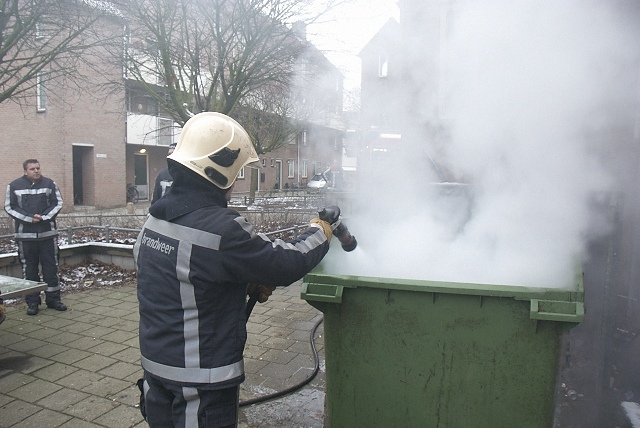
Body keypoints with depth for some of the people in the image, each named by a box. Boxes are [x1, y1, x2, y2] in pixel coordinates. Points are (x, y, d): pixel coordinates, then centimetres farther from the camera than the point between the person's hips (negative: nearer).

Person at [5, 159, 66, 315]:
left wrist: (43, 217, -11)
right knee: (29, 269, 5)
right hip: (25, 235, -1)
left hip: (48, 233, 1)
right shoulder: (14, 185, 1)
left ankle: (53, 299, 15)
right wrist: (29, 218, -13)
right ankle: (32, 302, 14)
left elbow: (58, 203, 4)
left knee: (51, 267, 5)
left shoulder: (49, 183, 4)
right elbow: (9, 207, 0)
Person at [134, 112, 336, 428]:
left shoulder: (156, 218, 0)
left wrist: (249, 283, 3)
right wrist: (318, 233, -2)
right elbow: (285, 264, -20)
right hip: (200, 380, -8)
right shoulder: (220, 229, -28)